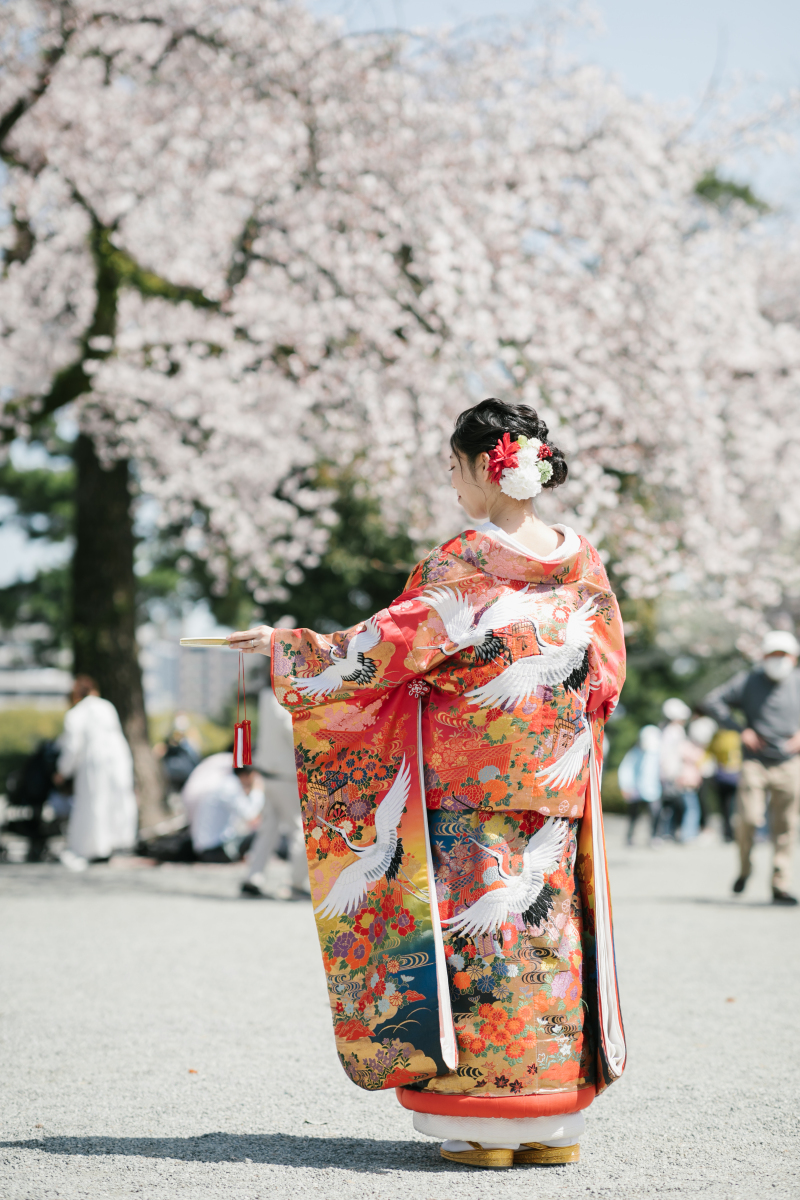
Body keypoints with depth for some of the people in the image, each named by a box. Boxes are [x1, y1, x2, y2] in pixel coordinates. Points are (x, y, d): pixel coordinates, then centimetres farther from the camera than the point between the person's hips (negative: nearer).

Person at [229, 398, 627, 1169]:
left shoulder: (466, 563, -12)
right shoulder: (581, 562, 6)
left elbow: (393, 643, -11)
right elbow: (606, 670, 12)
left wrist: (282, 645, 0)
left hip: (467, 783, -6)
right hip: (556, 783, 6)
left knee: (471, 923, 0)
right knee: (546, 923, 9)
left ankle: (481, 1122, 2)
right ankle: (554, 1121, 14)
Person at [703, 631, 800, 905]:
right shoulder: (748, 681, 2)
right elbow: (712, 701, 1)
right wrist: (740, 729, -6)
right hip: (755, 762, -2)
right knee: (748, 818, -14)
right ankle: (744, 868, 13)